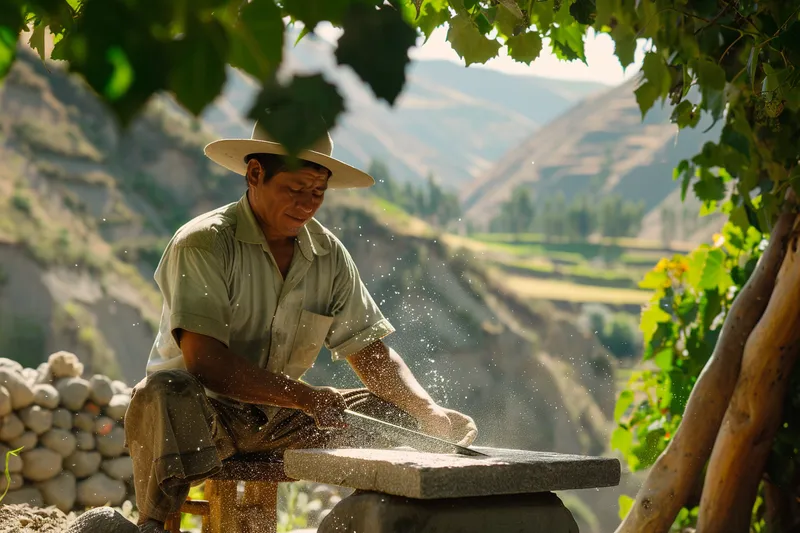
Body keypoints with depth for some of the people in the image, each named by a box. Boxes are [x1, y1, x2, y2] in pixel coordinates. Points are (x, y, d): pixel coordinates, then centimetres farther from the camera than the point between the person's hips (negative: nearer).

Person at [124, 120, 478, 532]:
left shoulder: (330, 255, 2)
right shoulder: (202, 244, -16)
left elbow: (370, 352, 3)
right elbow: (203, 360, -25)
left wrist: (429, 411, -14)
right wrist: (303, 396, -32)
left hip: (278, 421, 5)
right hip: (207, 409, -5)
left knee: (394, 416, -7)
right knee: (167, 394, -38)